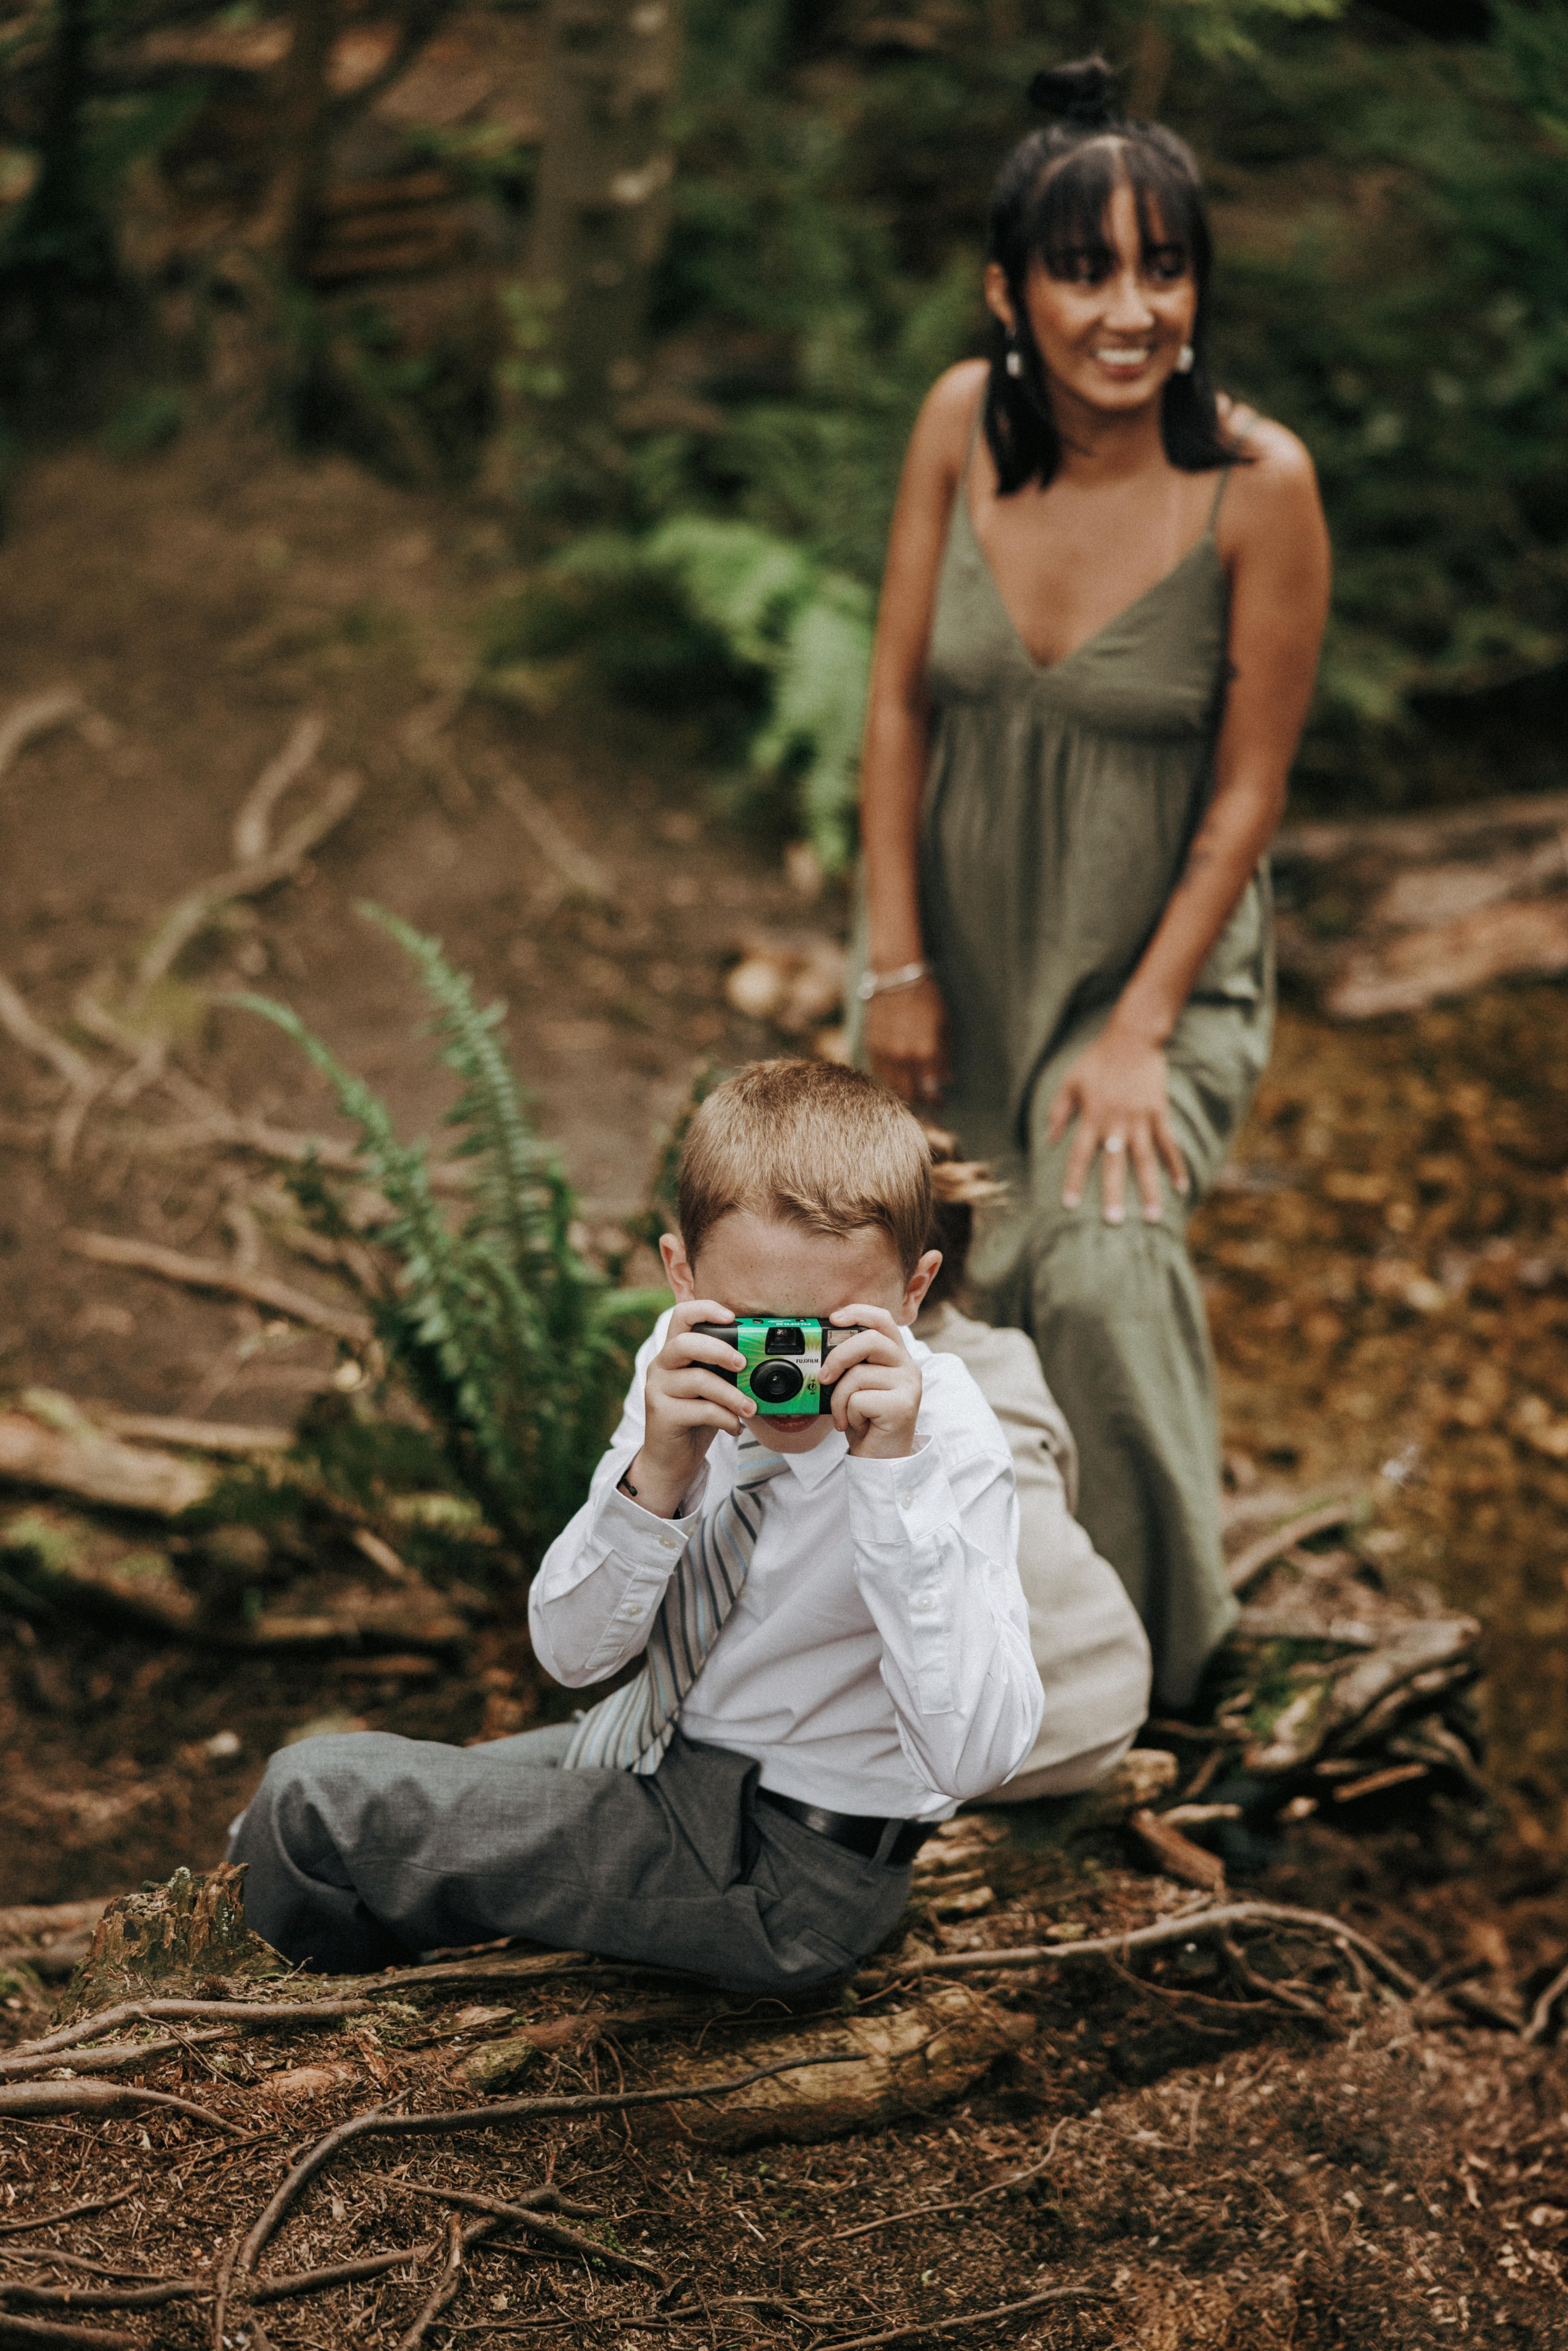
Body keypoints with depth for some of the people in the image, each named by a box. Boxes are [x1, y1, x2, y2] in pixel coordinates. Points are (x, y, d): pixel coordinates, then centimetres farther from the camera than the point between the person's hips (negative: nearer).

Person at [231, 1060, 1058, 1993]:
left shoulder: (947, 1442, -27)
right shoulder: (692, 1369, -11)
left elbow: (973, 1759, -37)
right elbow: (572, 1652, -9)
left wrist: (895, 1474, -42)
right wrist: (657, 1473, -29)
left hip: (789, 1876, -6)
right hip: (664, 1745, 6)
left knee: (318, 1795, -2)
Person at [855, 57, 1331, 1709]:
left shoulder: (1257, 484, -20)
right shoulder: (964, 421, -11)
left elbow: (1249, 787, -14)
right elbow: (899, 696, -3)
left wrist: (1139, 1035, -15)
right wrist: (895, 964, -4)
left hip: (1155, 953, -4)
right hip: (967, 937, 4)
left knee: (1103, 1266, -25)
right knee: (951, 1278, 16)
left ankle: (1146, 1656, -1)